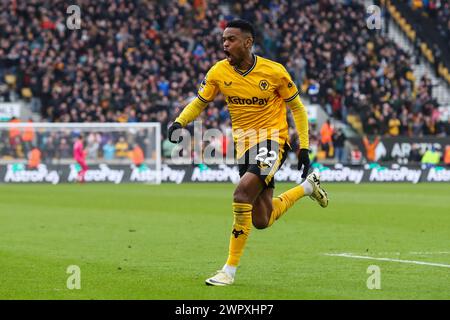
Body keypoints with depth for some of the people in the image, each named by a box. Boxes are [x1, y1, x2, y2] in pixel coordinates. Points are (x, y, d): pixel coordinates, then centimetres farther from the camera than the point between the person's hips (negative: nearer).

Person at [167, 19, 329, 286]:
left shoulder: (274, 71, -12)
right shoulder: (219, 72, -3)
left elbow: (297, 108, 1)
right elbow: (200, 102, 10)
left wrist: (304, 148, -3)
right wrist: (179, 123, -10)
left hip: (272, 140, -5)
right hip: (244, 145, 5)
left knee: (242, 193, -28)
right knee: (261, 221, 9)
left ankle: (230, 270, -19)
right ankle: (307, 187, 38)